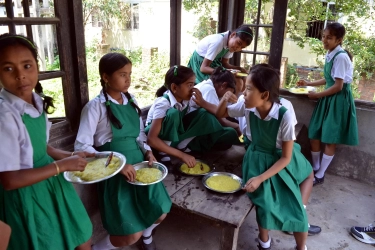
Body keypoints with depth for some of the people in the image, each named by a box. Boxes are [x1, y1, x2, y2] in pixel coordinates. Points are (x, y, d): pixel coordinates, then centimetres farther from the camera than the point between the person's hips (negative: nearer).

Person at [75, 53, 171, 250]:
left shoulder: (131, 100, 6)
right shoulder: (96, 106, -12)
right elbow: (82, 146, -15)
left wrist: (147, 151, -4)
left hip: (138, 163, 6)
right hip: (115, 171, -5)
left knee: (160, 214, 6)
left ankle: (147, 234, 42)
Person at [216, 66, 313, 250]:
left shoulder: (285, 117, -32)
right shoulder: (248, 108, -21)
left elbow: (286, 157, -24)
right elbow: (219, 114, -1)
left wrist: (260, 178, -30)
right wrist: (224, 99, -24)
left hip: (282, 160, -1)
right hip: (258, 159, 2)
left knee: (295, 208, 4)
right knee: (265, 202, -11)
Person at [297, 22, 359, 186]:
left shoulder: (341, 56, -19)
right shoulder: (330, 55, 6)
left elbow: (338, 86, -20)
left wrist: (317, 95, -11)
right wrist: (308, 84, 17)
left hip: (339, 100, -9)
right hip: (328, 97, 9)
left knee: (330, 140, 2)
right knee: (314, 134, 12)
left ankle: (319, 176, 16)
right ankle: (315, 168, 30)